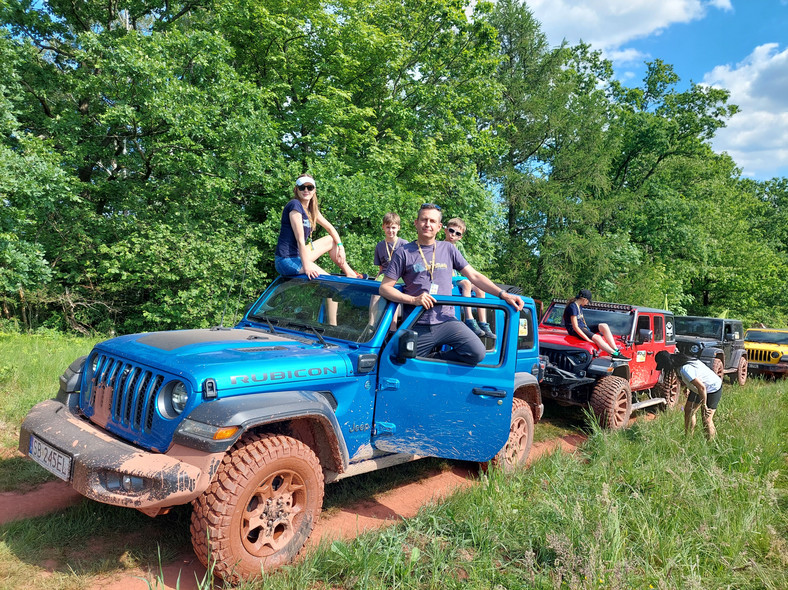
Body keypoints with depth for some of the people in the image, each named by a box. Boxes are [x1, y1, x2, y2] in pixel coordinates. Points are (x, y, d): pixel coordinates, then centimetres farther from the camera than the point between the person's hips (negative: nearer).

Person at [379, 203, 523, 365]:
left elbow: (474, 276, 12)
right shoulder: (403, 253, 4)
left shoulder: (448, 249, 12)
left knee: (477, 352, -20)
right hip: (417, 326, -1)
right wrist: (414, 300, -16)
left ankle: (433, 358, 0)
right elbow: (384, 288, 0)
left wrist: (503, 294, 0)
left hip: (446, 321, 2)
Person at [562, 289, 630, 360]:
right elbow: (575, 327, -23)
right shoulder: (573, 307, -18)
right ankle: (615, 354, -34)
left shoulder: (579, 306, 14)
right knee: (596, 337, -32)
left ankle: (616, 351, -18)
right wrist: (588, 339, -26)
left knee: (604, 326, -8)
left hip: (583, 327, 10)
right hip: (574, 331, -10)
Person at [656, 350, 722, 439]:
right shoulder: (679, 363, -9)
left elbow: (701, 387, -34)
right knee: (688, 410, 10)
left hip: (713, 388, -9)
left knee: (706, 418, -6)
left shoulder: (685, 369, -37)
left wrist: (704, 405, -24)